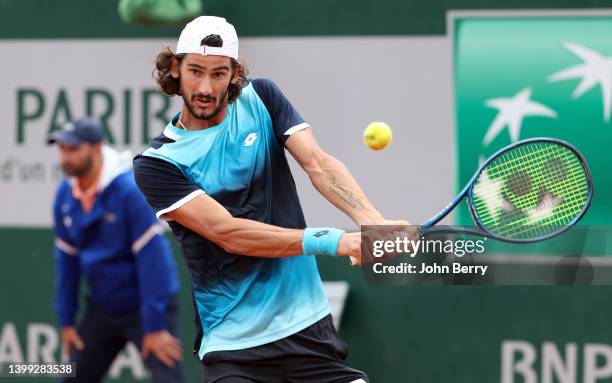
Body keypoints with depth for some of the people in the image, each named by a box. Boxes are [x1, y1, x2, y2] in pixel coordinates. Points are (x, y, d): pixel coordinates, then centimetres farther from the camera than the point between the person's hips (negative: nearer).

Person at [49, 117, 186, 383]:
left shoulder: (130, 189, -22)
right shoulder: (66, 194, -2)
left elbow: (150, 258, -23)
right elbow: (67, 258, 7)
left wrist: (154, 327, -24)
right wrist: (66, 320, 7)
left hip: (147, 305, -7)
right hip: (101, 308, 7)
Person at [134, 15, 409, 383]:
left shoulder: (260, 98, 6)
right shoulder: (156, 164, -6)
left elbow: (317, 162, -7)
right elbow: (227, 233, -16)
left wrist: (374, 222, -26)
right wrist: (332, 241, -26)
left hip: (308, 324, 3)